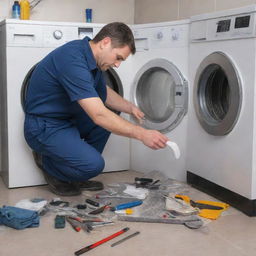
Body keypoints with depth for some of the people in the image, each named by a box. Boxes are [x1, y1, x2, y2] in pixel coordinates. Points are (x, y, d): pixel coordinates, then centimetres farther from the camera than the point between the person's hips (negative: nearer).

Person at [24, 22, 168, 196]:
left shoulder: (91, 58, 3)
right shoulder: (73, 60, -28)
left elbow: (103, 92, 20)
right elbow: (99, 116, -33)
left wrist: (129, 107, 2)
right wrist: (142, 134, -31)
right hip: (44, 127, -10)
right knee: (93, 164, -25)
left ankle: (77, 178, 11)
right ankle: (47, 161, 5)